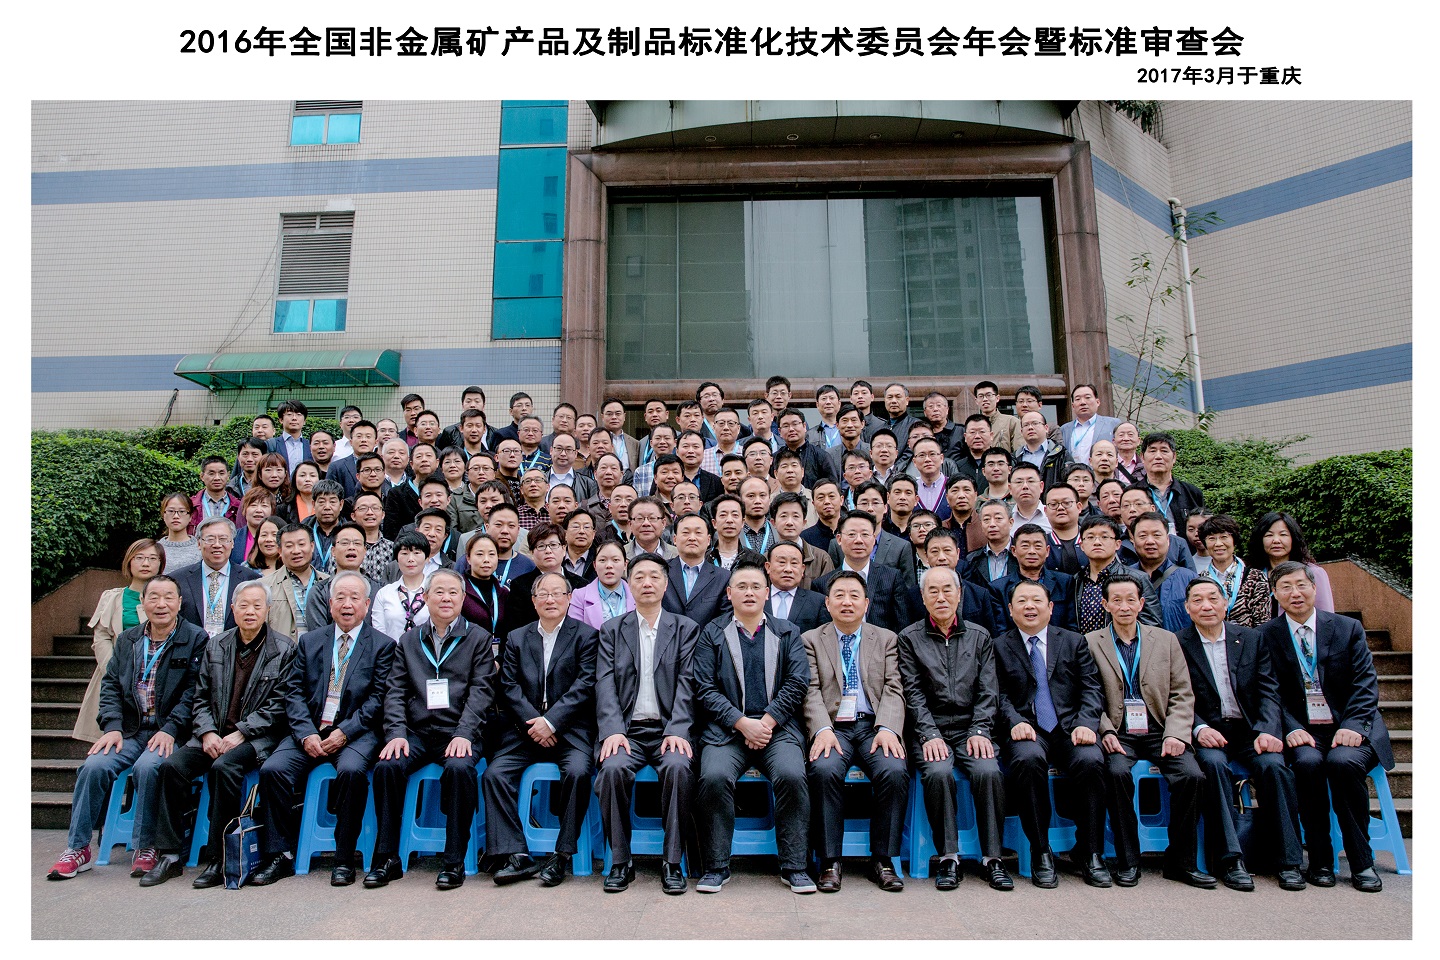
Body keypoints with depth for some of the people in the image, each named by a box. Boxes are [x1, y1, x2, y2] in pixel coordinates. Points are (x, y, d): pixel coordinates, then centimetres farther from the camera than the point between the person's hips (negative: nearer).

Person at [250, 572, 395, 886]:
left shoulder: (383, 645, 5)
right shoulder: (309, 641, 16)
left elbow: (378, 698, -3)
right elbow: (295, 693, 8)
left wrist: (344, 732, -15)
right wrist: (307, 733, -9)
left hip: (355, 733, -3)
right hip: (310, 730, 4)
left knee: (351, 770, -32)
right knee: (272, 769, -21)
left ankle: (344, 859, -16)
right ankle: (280, 856, -6)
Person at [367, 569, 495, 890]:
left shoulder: (478, 638, 8)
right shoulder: (408, 640, 17)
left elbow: (481, 691, -2)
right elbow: (396, 691, 10)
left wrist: (464, 734, -16)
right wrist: (396, 732, -7)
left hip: (458, 733, -3)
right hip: (416, 732, 3)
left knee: (459, 767, -31)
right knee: (387, 766, -24)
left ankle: (454, 861, -18)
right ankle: (387, 858, -8)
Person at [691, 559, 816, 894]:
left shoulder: (788, 633, 16)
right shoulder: (711, 634, 12)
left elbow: (797, 683, 5)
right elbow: (705, 688, 3)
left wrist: (766, 722, -8)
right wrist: (743, 723, -10)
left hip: (777, 728, 1)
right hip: (726, 729, 0)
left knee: (792, 776, -27)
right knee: (714, 777, -28)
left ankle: (794, 866, -10)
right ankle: (717, 866, -10)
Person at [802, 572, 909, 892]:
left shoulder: (886, 639, 16)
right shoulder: (811, 640, 13)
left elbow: (893, 691, 6)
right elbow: (811, 691, 1)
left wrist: (887, 729, -12)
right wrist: (822, 729, -17)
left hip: (873, 726, 1)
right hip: (832, 727, -1)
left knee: (895, 770, -28)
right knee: (824, 769, -31)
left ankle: (883, 861, -10)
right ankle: (830, 862, -16)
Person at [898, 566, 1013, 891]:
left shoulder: (979, 637, 14)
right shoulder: (910, 638, 7)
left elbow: (988, 691, 8)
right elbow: (913, 693, 0)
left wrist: (980, 731, -7)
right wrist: (930, 735, -12)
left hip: (970, 729, 2)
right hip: (929, 730, -1)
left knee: (988, 772, -26)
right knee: (939, 773, -30)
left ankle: (992, 858, -12)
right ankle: (948, 858, -16)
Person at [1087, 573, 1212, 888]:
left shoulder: (1166, 639, 12)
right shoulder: (1091, 642, 6)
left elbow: (1182, 695, 7)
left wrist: (1176, 734, -8)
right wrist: (1106, 732, -13)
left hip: (1159, 731, 2)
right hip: (1118, 733, -2)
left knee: (1192, 775, -24)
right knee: (1117, 772, -31)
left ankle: (1181, 861, -5)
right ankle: (1127, 861, -13)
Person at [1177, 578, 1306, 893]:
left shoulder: (1253, 639, 9)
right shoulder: (1177, 645, 1)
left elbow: (1269, 691, 3)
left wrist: (1267, 730, -13)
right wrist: (1200, 728, -20)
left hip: (1250, 729, 2)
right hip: (1208, 732, -2)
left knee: (1273, 765, -26)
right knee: (1213, 764, -31)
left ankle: (1289, 861, -14)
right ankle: (1230, 859, -25)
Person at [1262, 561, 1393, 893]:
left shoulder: (1348, 628, 6)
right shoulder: (1267, 636, 4)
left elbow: (1365, 684, -1)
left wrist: (1353, 726, -16)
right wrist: (1292, 729, -16)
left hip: (1348, 728, 0)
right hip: (1302, 730, 0)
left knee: (1342, 761, -31)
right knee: (1308, 762, -31)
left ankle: (1362, 862, -12)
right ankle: (1320, 860, -15)